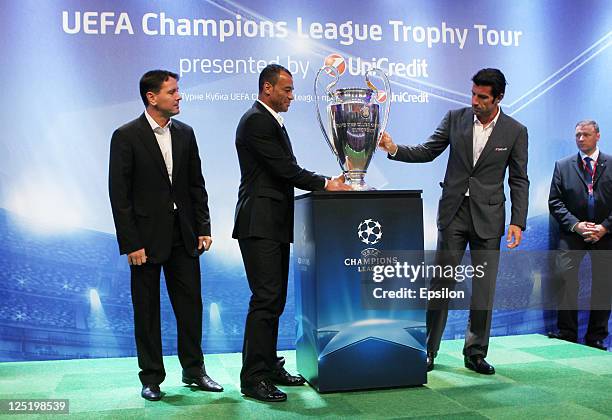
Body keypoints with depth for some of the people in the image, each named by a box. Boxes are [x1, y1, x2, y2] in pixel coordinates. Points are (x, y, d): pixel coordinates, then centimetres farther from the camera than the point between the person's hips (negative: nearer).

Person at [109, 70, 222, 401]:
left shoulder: (185, 133, 8)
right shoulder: (126, 136, -7)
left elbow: (196, 184, 11)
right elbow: (119, 195, -9)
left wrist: (203, 228, 4)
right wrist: (130, 244, -13)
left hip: (183, 236, 4)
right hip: (146, 237, -4)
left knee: (190, 303, 9)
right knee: (147, 309, 7)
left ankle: (193, 370, 23)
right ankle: (151, 377, 19)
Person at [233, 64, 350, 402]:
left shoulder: (272, 121, 20)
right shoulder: (256, 121, -11)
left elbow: (287, 170, 18)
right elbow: (285, 168, -17)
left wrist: (326, 183, 6)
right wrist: (326, 184, -8)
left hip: (275, 224, 10)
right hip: (260, 224, -10)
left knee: (274, 299, 13)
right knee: (265, 299, -10)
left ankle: (268, 366, 23)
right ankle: (253, 377, -3)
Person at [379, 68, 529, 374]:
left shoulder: (515, 131, -1)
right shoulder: (455, 118, 2)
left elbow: (519, 180, 1)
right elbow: (427, 152, 5)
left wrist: (518, 222, -6)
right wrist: (395, 149, -12)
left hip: (488, 217, 0)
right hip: (453, 212, 1)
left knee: (484, 287, 5)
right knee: (441, 283, 3)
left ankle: (475, 353, 18)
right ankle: (429, 350, 13)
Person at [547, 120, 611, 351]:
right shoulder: (563, 165, 6)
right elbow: (555, 201, 1)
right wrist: (576, 225, -12)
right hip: (573, 231, 0)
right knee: (564, 275, -17)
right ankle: (566, 332, -7)